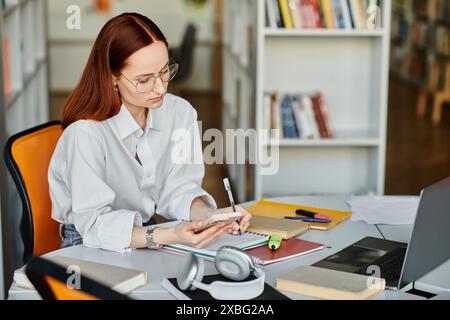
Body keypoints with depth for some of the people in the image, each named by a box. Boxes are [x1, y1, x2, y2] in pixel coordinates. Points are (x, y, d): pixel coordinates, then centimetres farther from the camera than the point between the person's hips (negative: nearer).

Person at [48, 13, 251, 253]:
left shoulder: (181, 113, -6)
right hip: (89, 246, -5)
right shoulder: (86, 132, -25)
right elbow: (94, 223, -25)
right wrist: (170, 236, -37)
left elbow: (177, 189, -1)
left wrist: (211, 215, -22)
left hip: (148, 234, 5)